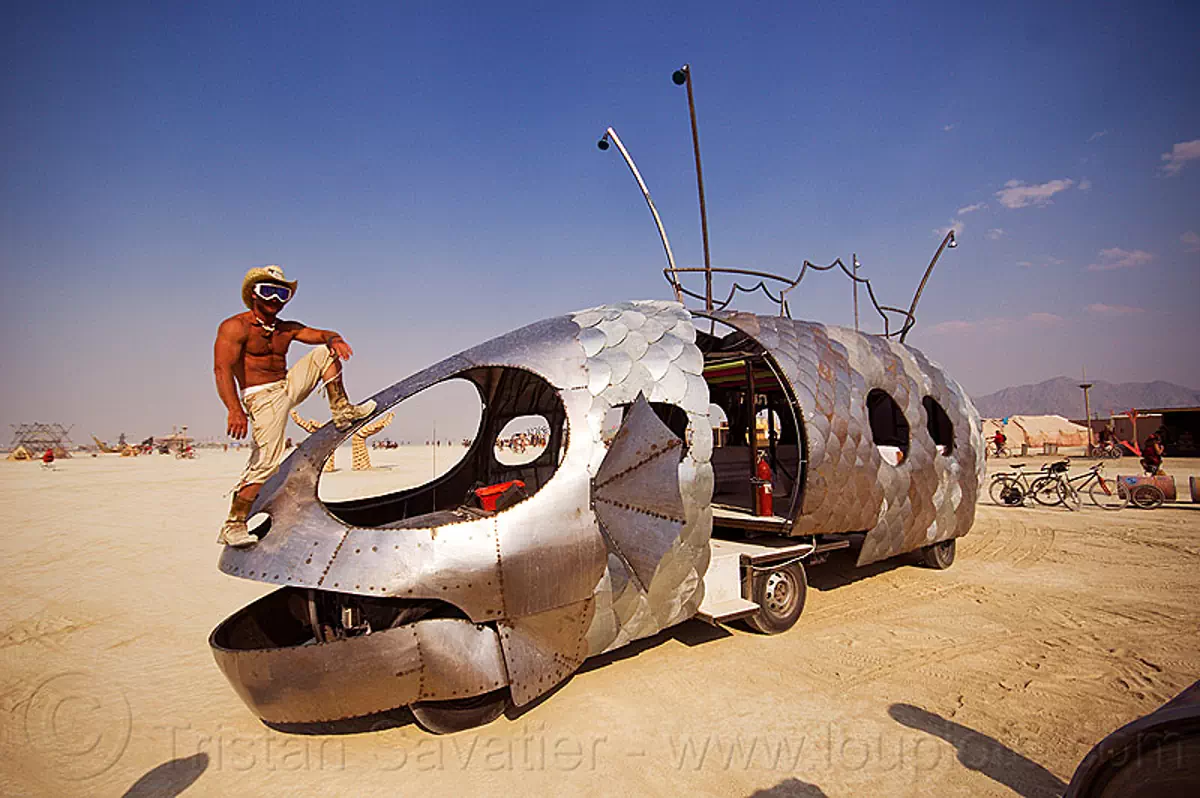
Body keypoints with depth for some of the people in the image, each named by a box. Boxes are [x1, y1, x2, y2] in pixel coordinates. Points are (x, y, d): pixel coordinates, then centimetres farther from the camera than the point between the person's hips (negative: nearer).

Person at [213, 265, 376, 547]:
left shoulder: (286, 330, 12)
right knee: (266, 462, -15)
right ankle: (233, 525, -5)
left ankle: (342, 412, 1)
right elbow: (222, 368, -19)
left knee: (324, 352, 3)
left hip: (289, 387, 7)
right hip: (262, 397, -7)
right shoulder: (236, 327, -8)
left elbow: (320, 334, 8)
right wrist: (235, 410, -32)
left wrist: (334, 339, -20)